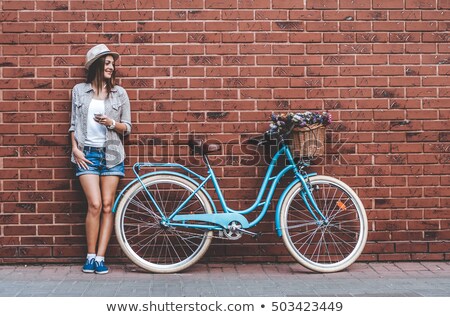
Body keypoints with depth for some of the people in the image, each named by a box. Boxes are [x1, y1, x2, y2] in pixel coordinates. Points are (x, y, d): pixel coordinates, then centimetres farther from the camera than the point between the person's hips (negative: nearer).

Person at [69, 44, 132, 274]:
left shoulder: (119, 93, 6)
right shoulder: (79, 91, 7)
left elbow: (127, 127, 7)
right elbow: (74, 124, 10)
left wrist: (111, 123, -12)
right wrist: (75, 149, -2)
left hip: (111, 153, 1)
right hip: (87, 153, -1)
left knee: (107, 206, -1)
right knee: (95, 205, -11)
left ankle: (100, 257, 5)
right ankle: (91, 256, 2)